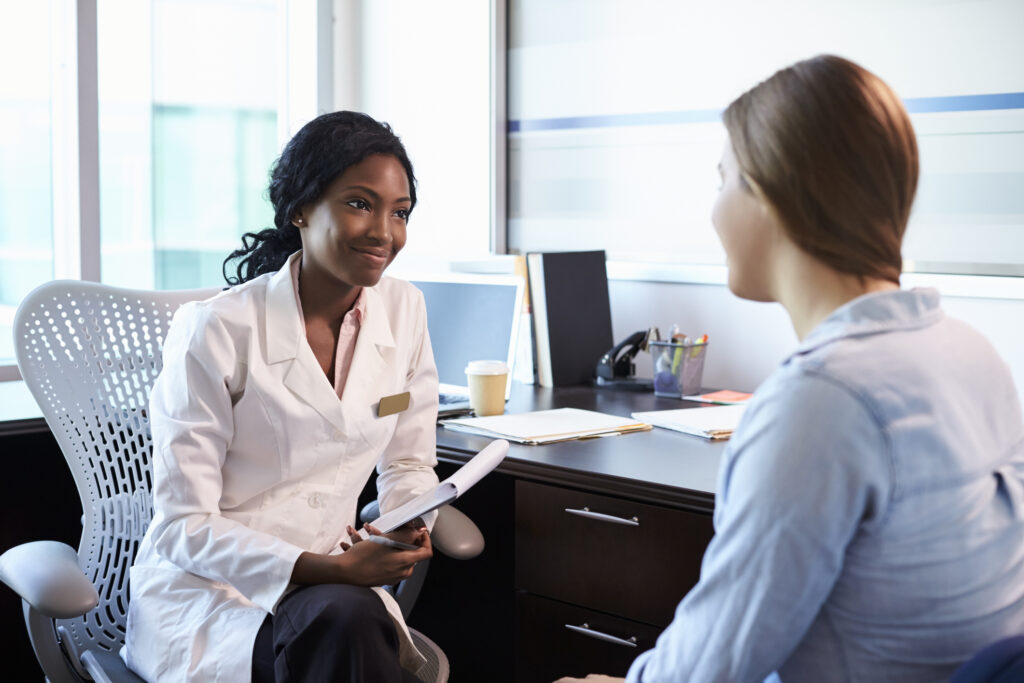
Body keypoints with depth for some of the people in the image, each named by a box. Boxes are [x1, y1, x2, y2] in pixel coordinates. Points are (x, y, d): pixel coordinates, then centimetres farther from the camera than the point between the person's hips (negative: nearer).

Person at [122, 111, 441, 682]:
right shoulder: (215, 331, -12)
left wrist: (408, 525, -9)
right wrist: (330, 569, -24)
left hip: (334, 584, 4)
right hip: (204, 598, -4)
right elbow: (184, 528, -12)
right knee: (343, 619, -35)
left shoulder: (403, 311, 3)